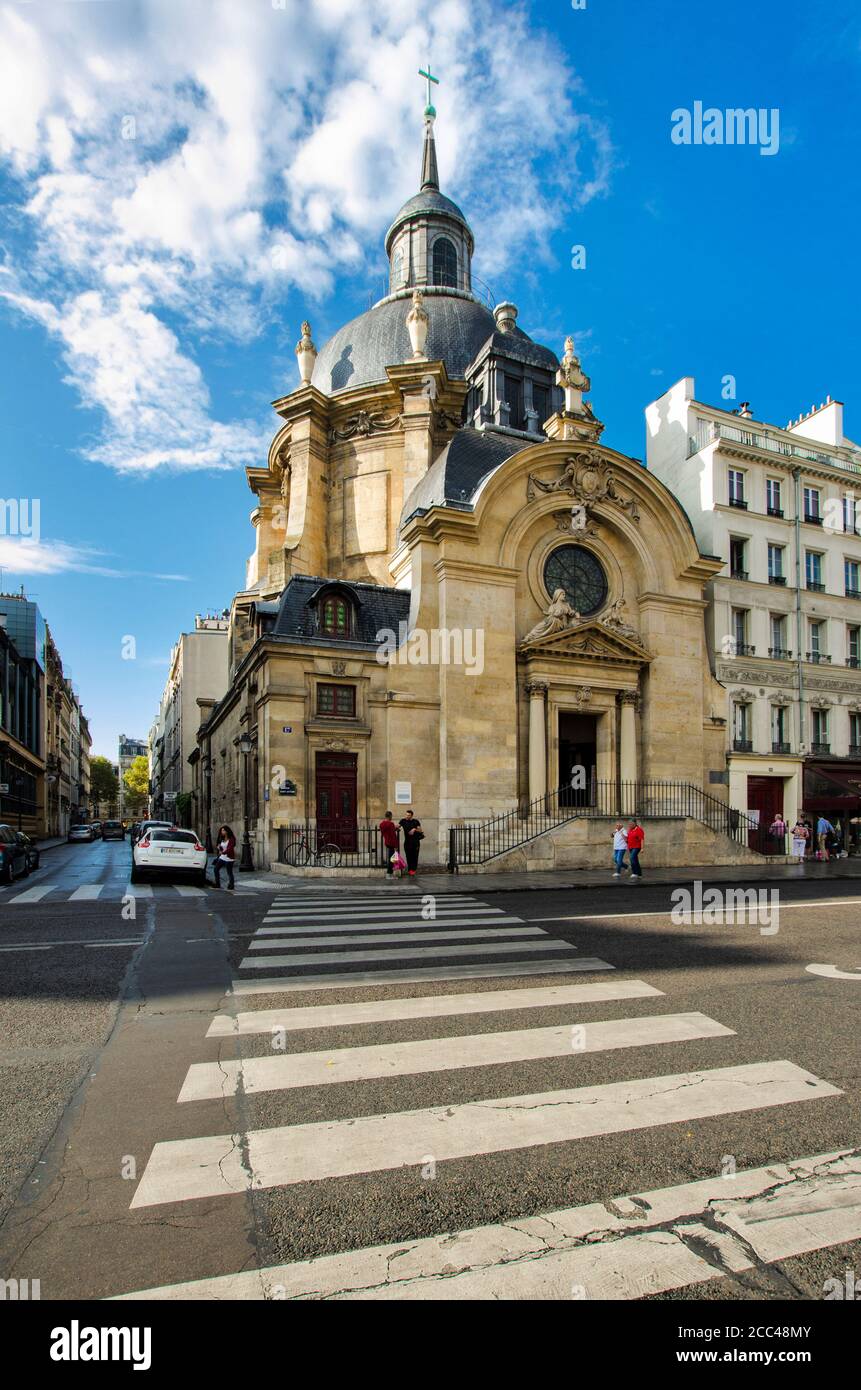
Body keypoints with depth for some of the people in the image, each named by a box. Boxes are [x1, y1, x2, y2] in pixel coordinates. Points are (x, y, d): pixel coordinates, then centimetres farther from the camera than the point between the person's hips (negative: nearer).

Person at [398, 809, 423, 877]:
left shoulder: (416, 822, 0)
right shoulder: (403, 821, 4)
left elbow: (420, 830, 0)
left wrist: (415, 829, -15)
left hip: (415, 841, -1)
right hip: (407, 842, 2)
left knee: (414, 856, -4)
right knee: (408, 856, 1)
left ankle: (413, 870, 0)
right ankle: (409, 869, 10)